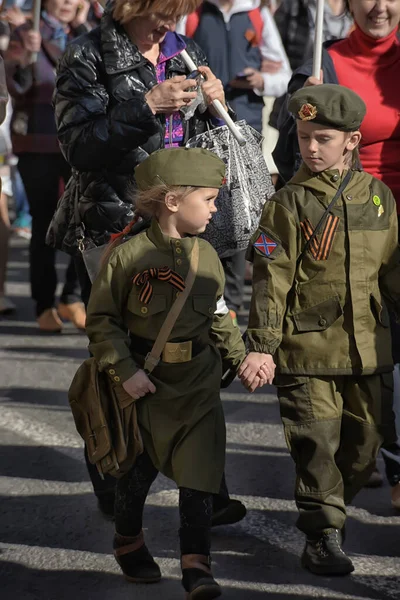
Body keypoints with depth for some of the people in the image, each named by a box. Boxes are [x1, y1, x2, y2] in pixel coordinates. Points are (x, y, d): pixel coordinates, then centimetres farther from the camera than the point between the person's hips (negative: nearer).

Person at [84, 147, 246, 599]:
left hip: (199, 385, 3)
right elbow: (101, 320, -8)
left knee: (197, 476, -3)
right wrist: (124, 370, -16)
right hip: (147, 385, -3)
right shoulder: (128, 255, -12)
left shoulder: (207, 256, 3)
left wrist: (242, 358, 3)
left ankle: (195, 564, 3)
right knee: (137, 471, 13)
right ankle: (128, 542, 37)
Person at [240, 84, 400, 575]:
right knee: (317, 443, -5)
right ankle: (323, 534, 5)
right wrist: (261, 344, -14)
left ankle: (330, 507, 32)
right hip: (308, 348, -4)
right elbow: (271, 278, -9)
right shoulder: (289, 204, -6)